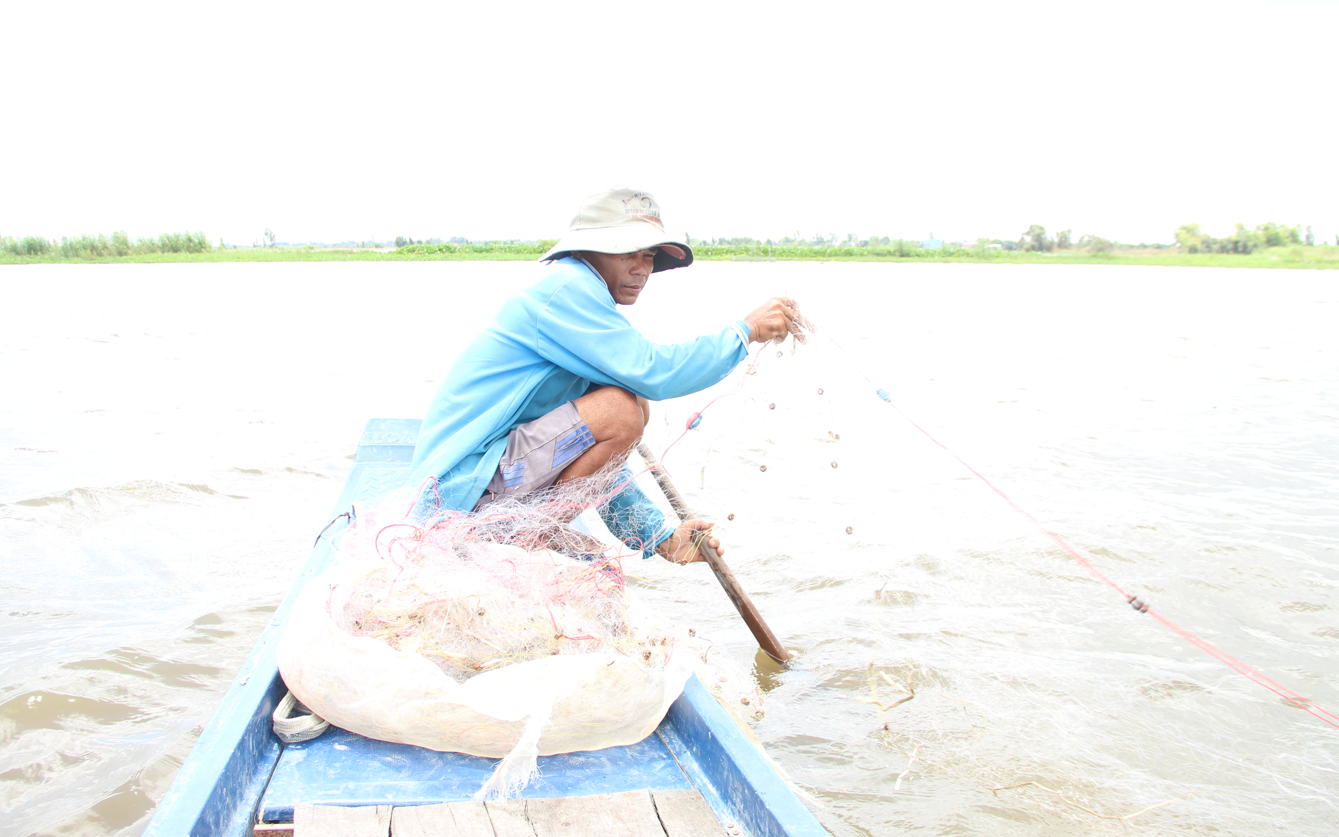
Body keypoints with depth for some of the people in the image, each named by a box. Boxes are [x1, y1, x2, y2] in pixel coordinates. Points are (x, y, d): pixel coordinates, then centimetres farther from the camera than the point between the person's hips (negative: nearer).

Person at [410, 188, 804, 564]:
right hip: (464, 487, -10)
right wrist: (745, 330, -11)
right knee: (622, 409, -21)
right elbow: (651, 370, -22)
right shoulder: (565, 288, -10)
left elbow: (597, 458, 19)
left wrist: (661, 537, 13)